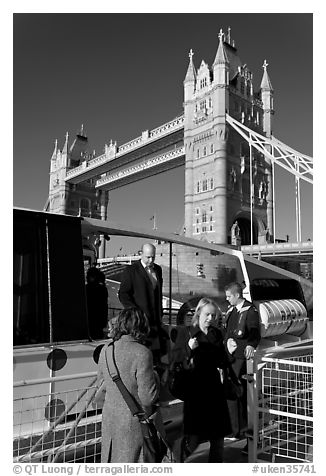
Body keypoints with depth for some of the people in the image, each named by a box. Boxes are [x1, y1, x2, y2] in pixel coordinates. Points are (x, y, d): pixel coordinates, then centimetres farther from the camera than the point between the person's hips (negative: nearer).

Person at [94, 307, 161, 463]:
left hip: (109, 418, 6)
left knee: (111, 465, 21)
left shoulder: (105, 350, -2)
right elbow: (148, 397, -19)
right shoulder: (142, 353, -22)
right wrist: (155, 377, -3)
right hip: (133, 422, -6)